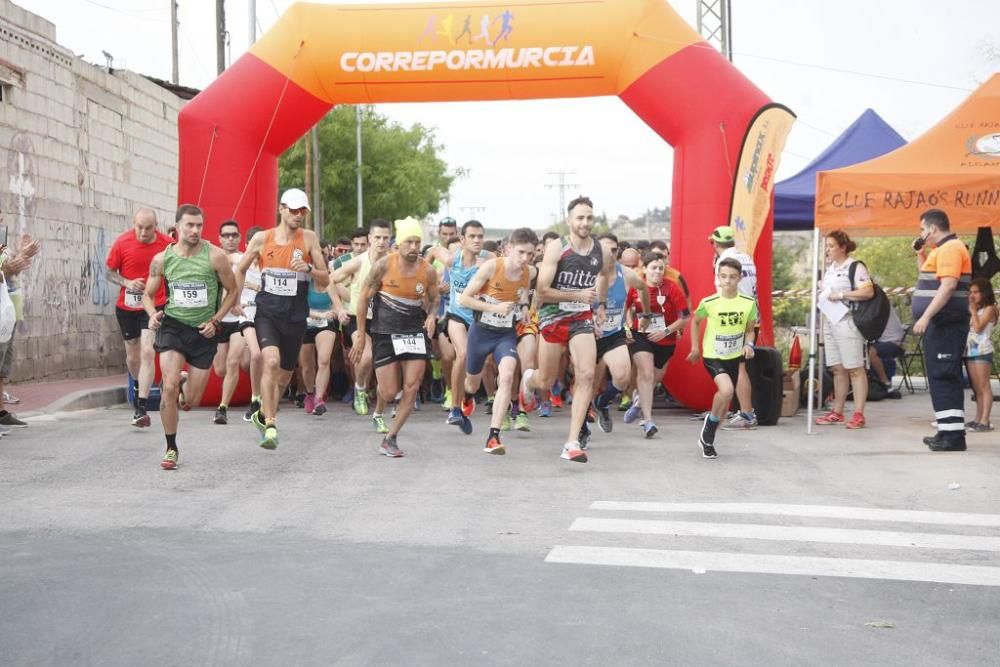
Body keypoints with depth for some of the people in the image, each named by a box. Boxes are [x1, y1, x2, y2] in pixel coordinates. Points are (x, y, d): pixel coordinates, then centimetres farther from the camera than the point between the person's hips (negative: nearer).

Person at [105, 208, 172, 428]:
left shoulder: (167, 244, -10)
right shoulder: (122, 242, -8)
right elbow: (109, 272, 2)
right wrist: (127, 283, -16)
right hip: (126, 307, 2)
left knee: (147, 353, -17)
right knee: (132, 356, 14)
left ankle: (141, 408, -16)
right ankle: (138, 386, 46)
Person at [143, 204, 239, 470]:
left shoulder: (215, 256, -9)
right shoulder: (162, 259, -3)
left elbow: (232, 291, 2)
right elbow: (148, 294, 10)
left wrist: (215, 320, -8)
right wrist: (153, 314, -11)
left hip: (204, 331, 0)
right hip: (172, 325, 0)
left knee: (192, 400, 4)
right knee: (169, 387, -17)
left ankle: (186, 388, 43)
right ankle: (171, 448, 0)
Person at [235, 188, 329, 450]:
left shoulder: (308, 238, 0)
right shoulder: (262, 239, 0)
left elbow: (325, 280, -1)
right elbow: (240, 270, 16)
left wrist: (309, 269, -20)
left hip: (295, 317, 2)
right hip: (267, 313, -2)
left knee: (285, 374, 13)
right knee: (272, 361, -26)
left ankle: (263, 415, 39)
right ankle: (270, 426, -22)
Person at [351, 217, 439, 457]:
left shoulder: (428, 271, -4)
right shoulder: (384, 265, -10)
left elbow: (433, 300, 13)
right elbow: (363, 298, -2)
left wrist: (431, 315, -10)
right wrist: (361, 335, -2)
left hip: (415, 332, 2)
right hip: (384, 332, -2)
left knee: (412, 388, -6)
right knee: (389, 393, -3)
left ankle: (390, 438, 7)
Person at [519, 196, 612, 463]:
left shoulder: (600, 249, -1)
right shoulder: (556, 248, -15)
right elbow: (542, 292, -17)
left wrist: (601, 303, 17)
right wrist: (578, 295, -21)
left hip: (582, 318, 3)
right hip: (553, 317, -3)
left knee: (586, 376, -15)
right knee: (545, 383, 10)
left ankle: (573, 443, -11)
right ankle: (528, 379, 51)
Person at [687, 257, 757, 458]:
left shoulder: (749, 303, -9)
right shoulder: (709, 303, -15)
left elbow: (750, 330, 5)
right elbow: (695, 321, 5)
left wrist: (749, 344, -14)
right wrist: (695, 347, 5)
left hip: (734, 357, 4)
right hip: (712, 356, -4)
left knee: (726, 400, 12)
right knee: (726, 389, -28)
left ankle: (708, 439, 32)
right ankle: (710, 424, -2)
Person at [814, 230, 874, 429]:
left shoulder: (855, 267, -7)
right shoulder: (829, 269, 19)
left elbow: (868, 292, -18)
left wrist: (841, 295, -16)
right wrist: (821, 294, 10)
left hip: (847, 322, -8)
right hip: (830, 323, 8)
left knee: (855, 369, -6)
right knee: (837, 369, 10)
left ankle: (859, 414, -6)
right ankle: (837, 413, 15)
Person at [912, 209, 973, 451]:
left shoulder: (950, 248, -13)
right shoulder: (942, 250, 19)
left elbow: (948, 285, -25)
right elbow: (929, 278, 31)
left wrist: (925, 316, -28)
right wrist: (921, 255, 19)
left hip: (945, 324, -11)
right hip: (941, 324, 11)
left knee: (944, 378, -12)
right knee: (942, 377, 12)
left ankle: (954, 435, -13)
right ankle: (948, 432, 16)